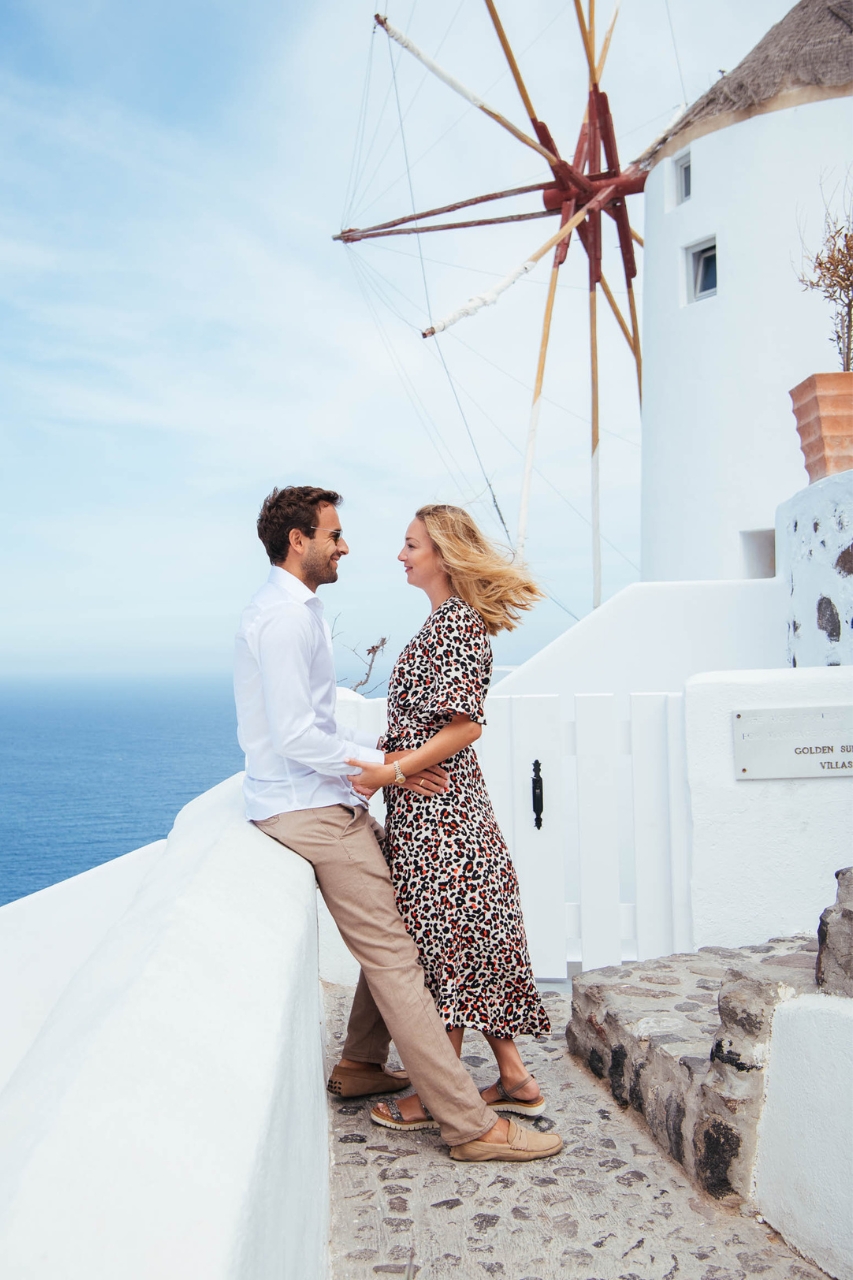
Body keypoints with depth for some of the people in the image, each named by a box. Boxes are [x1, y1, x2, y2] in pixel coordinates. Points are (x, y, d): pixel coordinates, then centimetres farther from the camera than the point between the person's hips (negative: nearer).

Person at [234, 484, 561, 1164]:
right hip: (310, 811, -10)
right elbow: (296, 735, -22)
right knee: (393, 954, -10)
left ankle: (361, 1064, 29)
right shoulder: (284, 617, -16)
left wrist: (374, 755, 11)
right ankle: (472, 1126, -5)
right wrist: (382, 765, -15)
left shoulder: (298, 612, 18)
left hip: (327, 802, 11)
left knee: (398, 922, 16)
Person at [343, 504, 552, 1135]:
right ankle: (514, 1078, 25)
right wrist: (388, 758, 17)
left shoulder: (456, 622, -16)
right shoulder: (449, 619, 14)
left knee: (441, 940, 2)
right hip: (437, 803, 10)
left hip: (435, 806, -10)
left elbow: (465, 725, -22)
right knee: (470, 940, 14)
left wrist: (390, 771, -21)